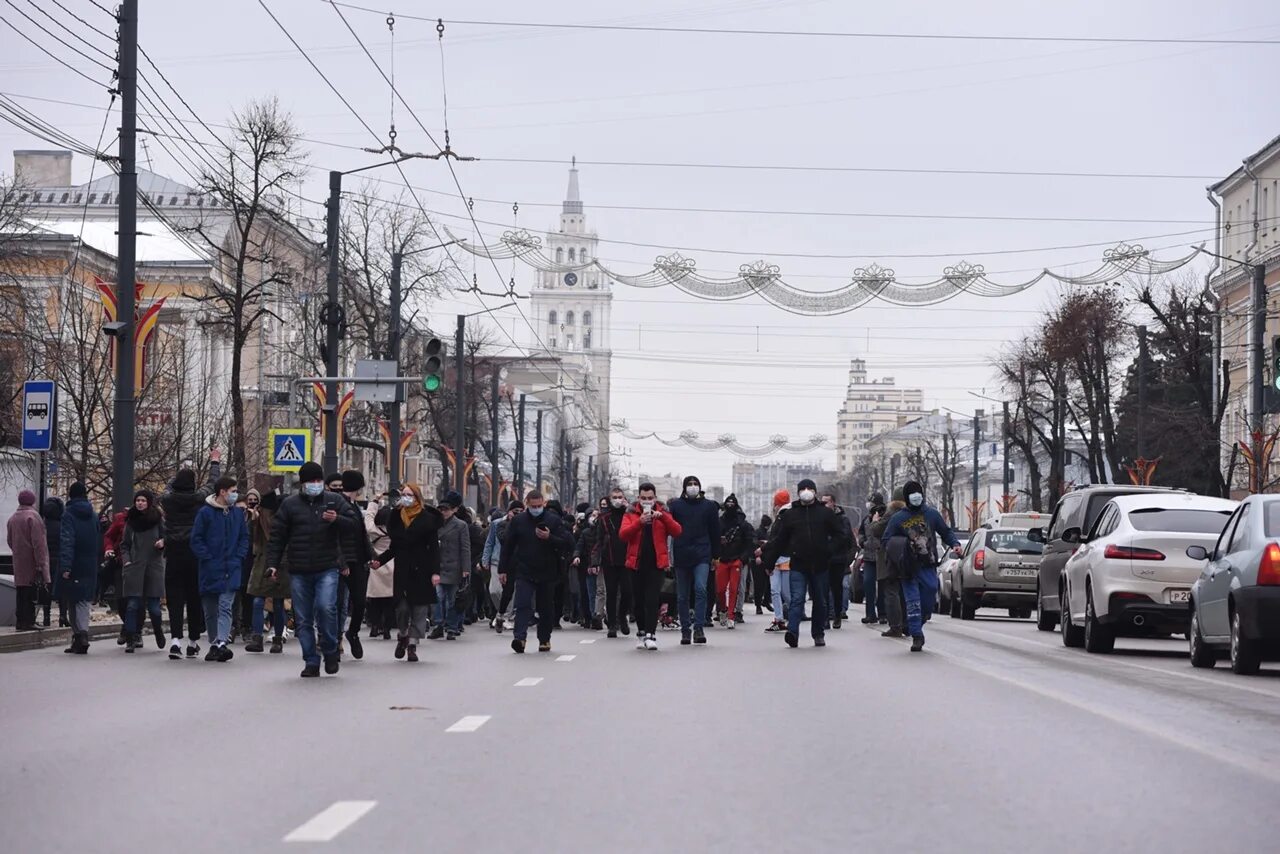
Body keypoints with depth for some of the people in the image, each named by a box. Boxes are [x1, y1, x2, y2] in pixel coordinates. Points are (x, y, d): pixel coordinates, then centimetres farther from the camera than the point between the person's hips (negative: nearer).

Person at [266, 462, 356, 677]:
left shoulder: (334, 501, 8)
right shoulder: (290, 504, 8)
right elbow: (277, 536, 7)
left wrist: (337, 520, -17)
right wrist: (272, 564, -1)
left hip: (327, 570, -2)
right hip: (298, 572, 2)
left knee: (326, 607, -20)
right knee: (303, 619, 4)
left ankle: (330, 652, 1)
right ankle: (311, 662, 13)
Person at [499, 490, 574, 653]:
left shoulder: (554, 521, -1)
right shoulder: (518, 521, 3)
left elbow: (569, 543, -6)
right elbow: (507, 546, 8)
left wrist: (549, 538, -20)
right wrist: (503, 569, 6)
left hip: (547, 573, 1)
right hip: (524, 573, 0)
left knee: (546, 608, 10)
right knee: (523, 605, -15)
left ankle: (544, 639, 22)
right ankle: (519, 637, -24)